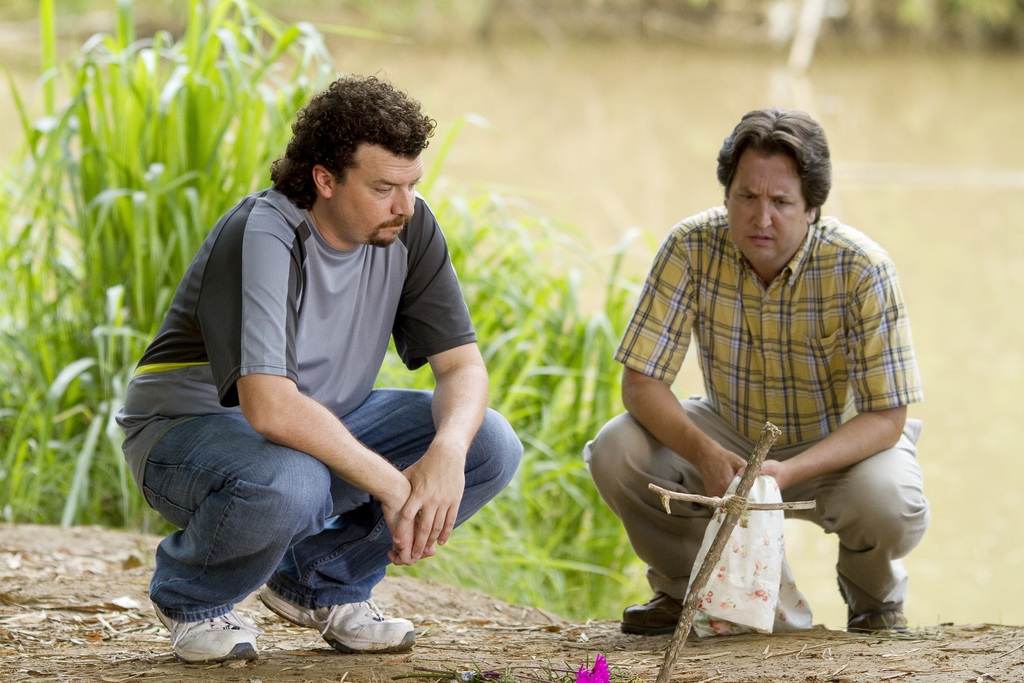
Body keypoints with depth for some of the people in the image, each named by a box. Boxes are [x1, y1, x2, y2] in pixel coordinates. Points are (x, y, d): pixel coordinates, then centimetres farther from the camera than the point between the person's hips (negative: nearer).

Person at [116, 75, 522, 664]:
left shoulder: (409, 228, -9)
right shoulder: (261, 236, -29)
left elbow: (461, 364, -8)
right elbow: (269, 406, -39)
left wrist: (448, 451, -31)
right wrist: (392, 486, -36)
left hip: (329, 422, 7)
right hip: (193, 428, -7)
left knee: (491, 446, -13)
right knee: (286, 488, -41)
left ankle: (320, 582, 7)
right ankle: (192, 598, -6)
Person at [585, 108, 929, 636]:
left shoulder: (862, 270, -27)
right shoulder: (692, 248, -20)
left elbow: (885, 418, -25)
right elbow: (641, 381, -18)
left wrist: (787, 472, -42)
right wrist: (705, 454, -38)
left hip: (841, 443, -2)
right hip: (730, 435, 2)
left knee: (891, 505, -35)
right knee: (616, 454, -24)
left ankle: (873, 594, 4)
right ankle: (685, 587, 6)